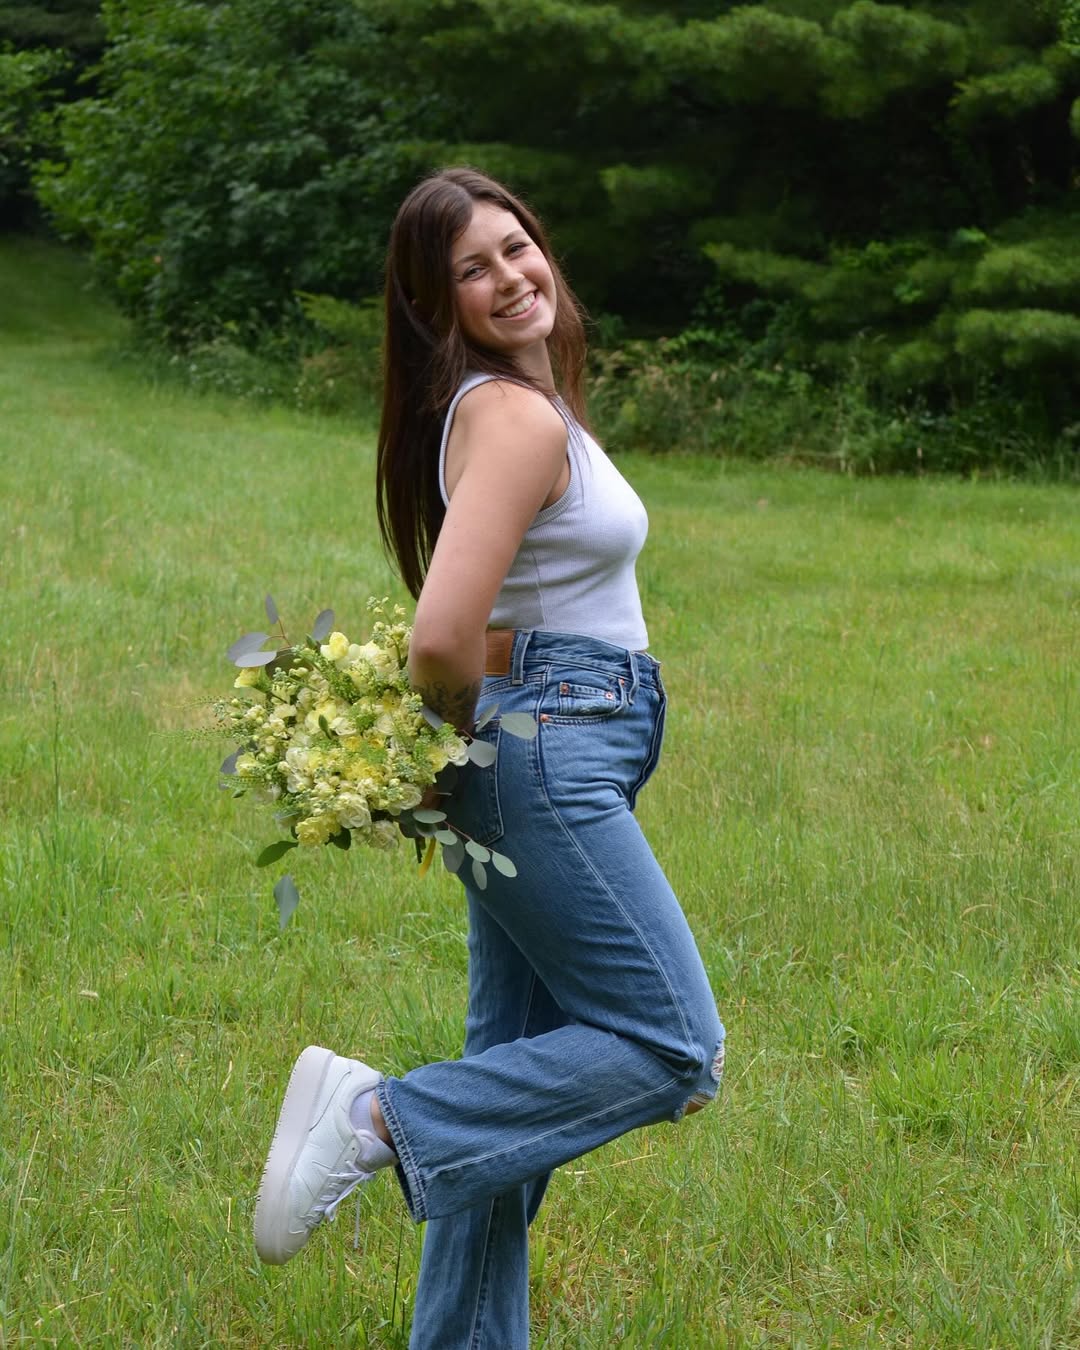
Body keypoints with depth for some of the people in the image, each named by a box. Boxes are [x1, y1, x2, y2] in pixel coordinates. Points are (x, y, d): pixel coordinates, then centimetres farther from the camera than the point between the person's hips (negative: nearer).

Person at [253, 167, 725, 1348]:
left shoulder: (518, 401, 13)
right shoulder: (515, 417, -18)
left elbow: (459, 631, 25)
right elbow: (442, 643, -27)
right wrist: (476, 722, -7)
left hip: (541, 764, 10)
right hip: (548, 755, -10)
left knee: (518, 1071, 13)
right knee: (672, 1046, -5)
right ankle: (377, 1116, -10)